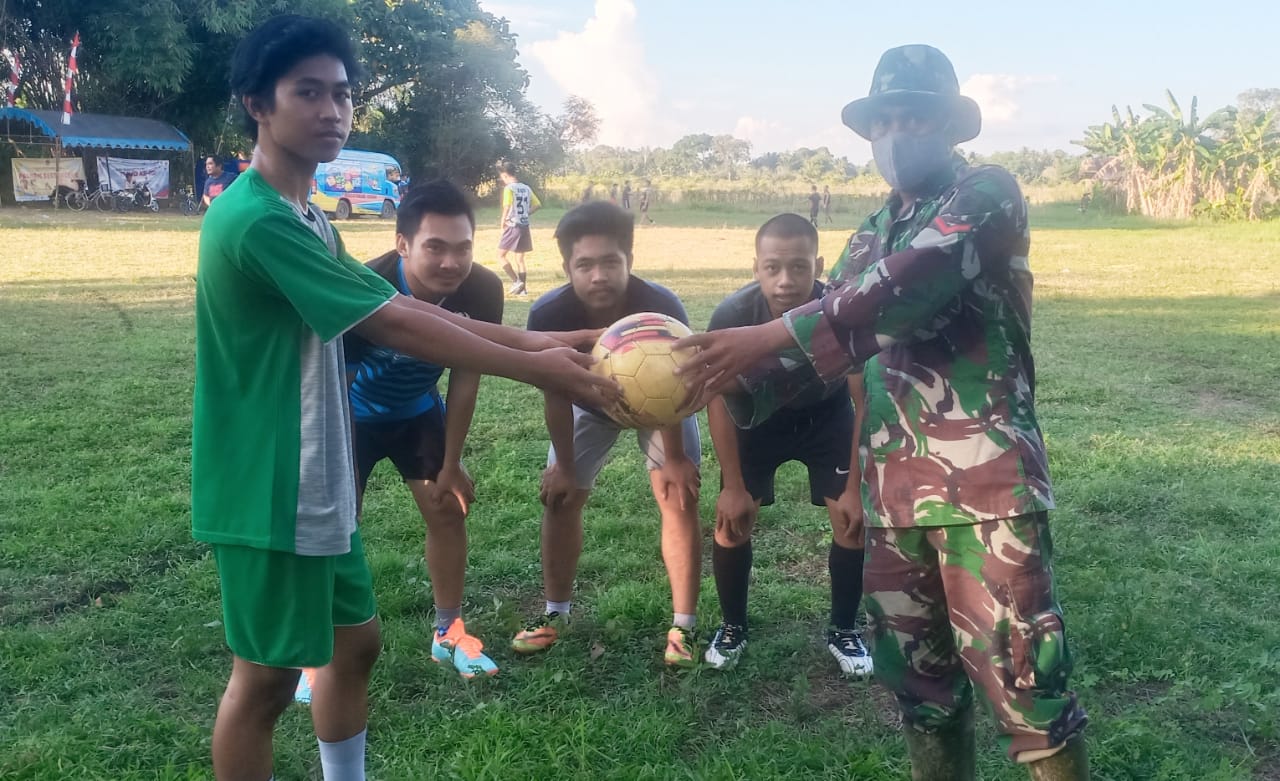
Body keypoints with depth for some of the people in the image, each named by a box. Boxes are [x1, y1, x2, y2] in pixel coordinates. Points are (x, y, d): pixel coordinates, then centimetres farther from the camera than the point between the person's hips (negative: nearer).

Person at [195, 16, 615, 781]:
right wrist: (535, 369, -17)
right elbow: (395, 325, -22)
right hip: (268, 495, -10)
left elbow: (407, 306, 8)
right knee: (267, 676, 5)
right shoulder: (257, 218, -21)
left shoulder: (307, 219, 11)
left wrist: (534, 339, 0)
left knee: (355, 640, 19)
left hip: (320, 486, 10)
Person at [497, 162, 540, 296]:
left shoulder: (509, 188, -11)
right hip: (525, 226, 7)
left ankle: (516, 281, -6)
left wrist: (503, 222, -11)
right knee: (520, 259, 13)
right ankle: (523, 288, 11)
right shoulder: (526, 188, 9)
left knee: (501, 255, 4)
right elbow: (538, 205, 12)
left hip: (512, 226, -7)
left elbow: (507, 207, -24)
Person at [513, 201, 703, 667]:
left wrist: (674, 458, -12)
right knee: (560, 499, 2)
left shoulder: (663, 310, -40)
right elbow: (557, 394, -18)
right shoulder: (549, 315, -35)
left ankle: (683, 626, 1)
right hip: (590, 403, 2)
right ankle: (556, 613, 20)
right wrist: (563, 464, -8)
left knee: (679, 500, -9)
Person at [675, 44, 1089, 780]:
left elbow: (909, 285, -20)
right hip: (896, 484, 7)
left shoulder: (987, 193, -4)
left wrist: (773, 335, -25)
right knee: (916, 667, 14)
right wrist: (734, 382, -3)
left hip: (987, 476, -6)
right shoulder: (874, 234, 17)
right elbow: (828, 335, 14)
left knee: (1020, 673, -4)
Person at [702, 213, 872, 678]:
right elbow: (720, 402, -19)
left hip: (827, 417, 0)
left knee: (854, 520, -7)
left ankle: (843, 632, 15)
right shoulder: (732, 317, -34)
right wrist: (734, 486, -16)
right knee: (732, 519, -8)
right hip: (758, 416, 0)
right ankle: (732, 628, 16)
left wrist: (856, 486, -19)